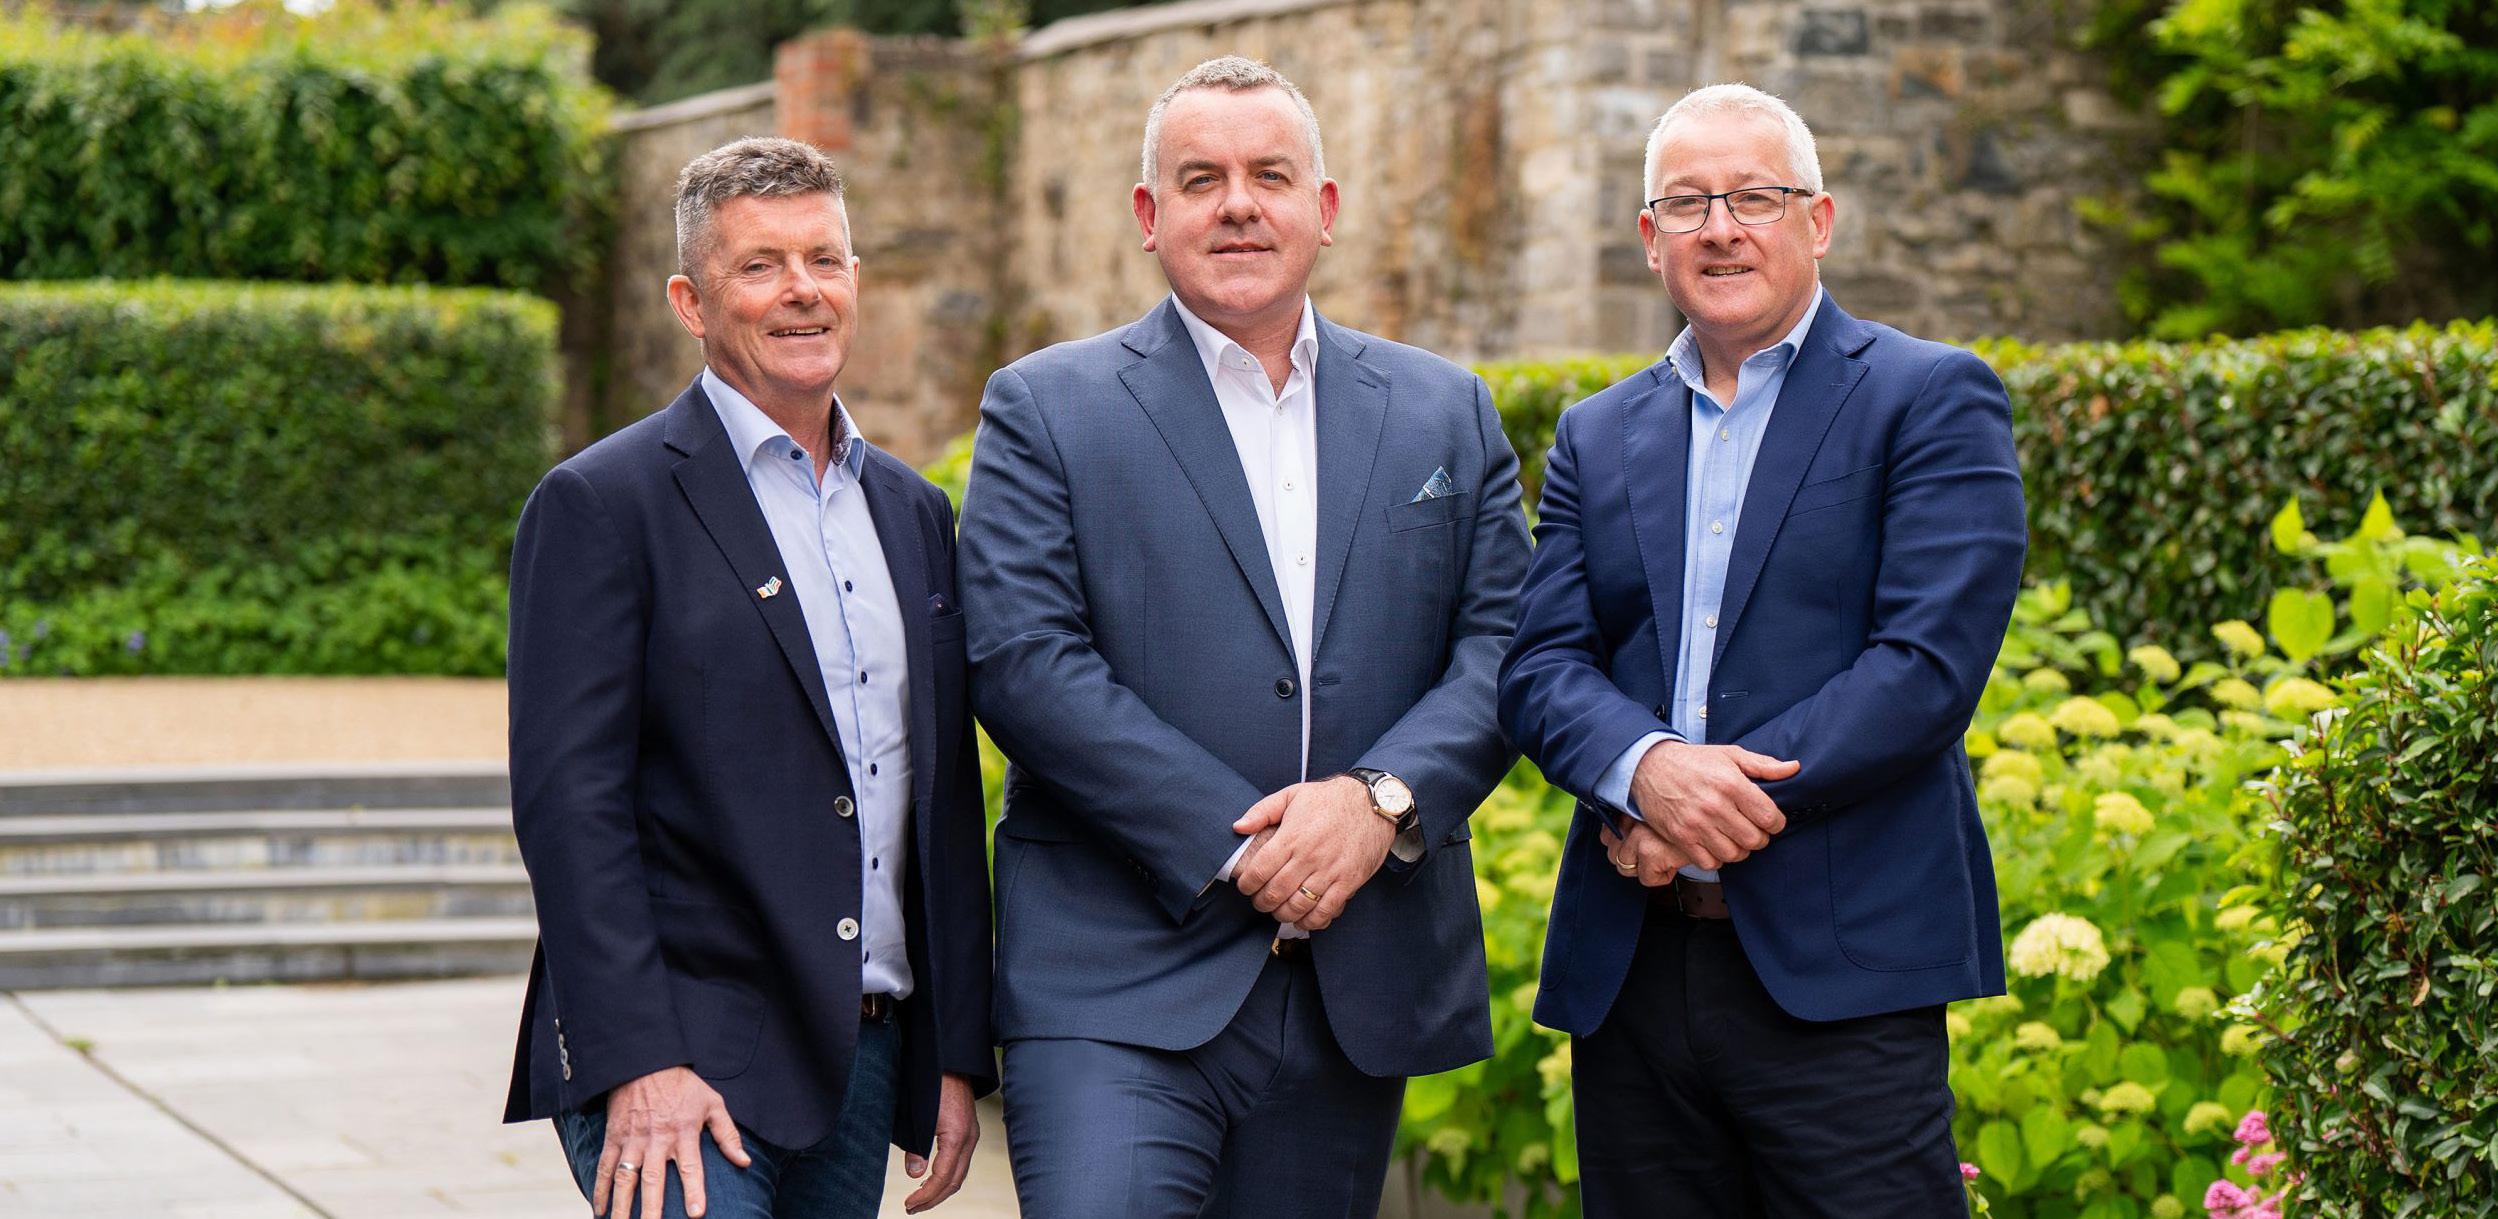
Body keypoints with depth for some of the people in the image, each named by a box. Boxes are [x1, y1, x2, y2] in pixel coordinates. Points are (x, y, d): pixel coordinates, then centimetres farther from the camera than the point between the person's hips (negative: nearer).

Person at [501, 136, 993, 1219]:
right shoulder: (602, 503, -4)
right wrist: (636, 1063, -18)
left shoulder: (915, 513, 15)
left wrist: (958, 1052, 12)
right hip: (678, 1061, -6)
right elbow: (567, 798, -11)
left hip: (866, 1057, 6)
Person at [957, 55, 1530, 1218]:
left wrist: (1381, 800, -13)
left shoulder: (1446, 413, 13)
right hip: (1119, 988, -3)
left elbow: (1504, 645, 6)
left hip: (1361, 981, 4)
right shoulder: (1044, 409, 3)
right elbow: (1022, 661, -8)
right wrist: (1239, 847, -14)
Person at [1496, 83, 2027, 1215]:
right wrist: (1646, 768, -16)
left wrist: (1732, 801, -15)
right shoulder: (1596, 435, 16)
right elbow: (1541, 666, 6)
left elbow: (1928, 665, -10)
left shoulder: (1934, 400, 1)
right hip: (1629, 973, 4)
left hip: (1841, 967, -4)